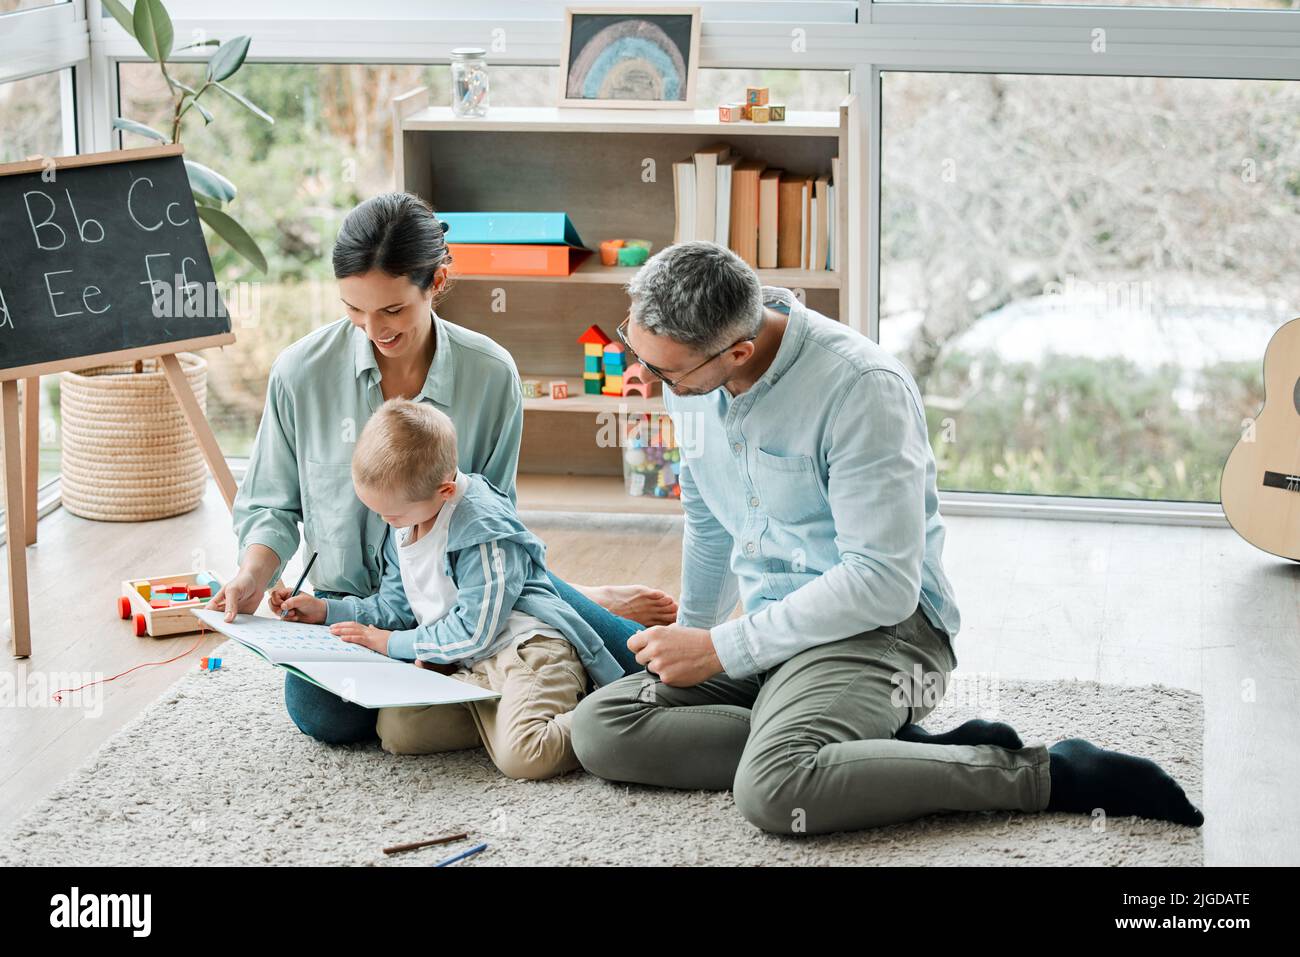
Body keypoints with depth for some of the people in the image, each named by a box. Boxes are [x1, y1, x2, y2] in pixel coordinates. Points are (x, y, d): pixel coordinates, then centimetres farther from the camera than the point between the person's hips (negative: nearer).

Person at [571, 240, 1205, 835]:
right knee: (599, 729, -15)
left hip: (878, 625, -9)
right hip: (773, 625, 9)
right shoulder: (687, 376, 4)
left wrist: (721, 650, -19)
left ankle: (1049, 776, -20)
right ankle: (893, 754, -15)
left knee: (774, 789, -36)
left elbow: (883, 584, -23)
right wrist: (686, 634, 30)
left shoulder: (863, 389, -20)